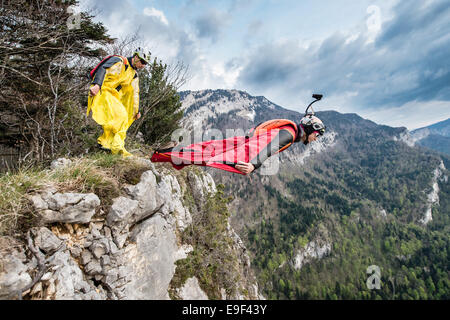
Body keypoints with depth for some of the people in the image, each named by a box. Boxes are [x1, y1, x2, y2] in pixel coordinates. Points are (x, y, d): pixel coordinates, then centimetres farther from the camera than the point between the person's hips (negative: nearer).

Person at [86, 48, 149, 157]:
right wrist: (97, 84, -33)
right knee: (121, 115, -22)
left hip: (113, 96, 9)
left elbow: (135, 93, 21)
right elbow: (103, 69, -18)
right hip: (102, 91, -8)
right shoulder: (120, 61, -6)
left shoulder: (134, 75, 17)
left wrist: (136, 110, 21)